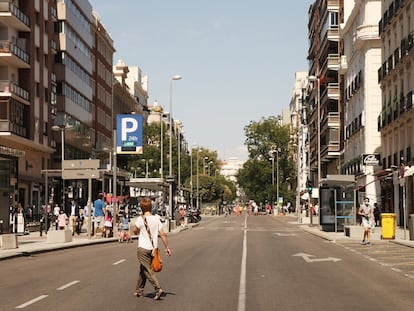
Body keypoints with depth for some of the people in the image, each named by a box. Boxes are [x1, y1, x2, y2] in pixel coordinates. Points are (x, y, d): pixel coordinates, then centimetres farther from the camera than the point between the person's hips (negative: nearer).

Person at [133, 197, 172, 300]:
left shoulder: (141, 219, -13)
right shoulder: (156, 219, 0)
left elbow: (135, 231, 0)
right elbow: (162, 234, 0)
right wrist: (167, 247, 5)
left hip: (143, 248, -6)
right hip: (153, 248, 6)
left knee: (147, 270, -4)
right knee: (143, 269, 19)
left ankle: (158, 289, -18)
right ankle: (139, 290, 27)